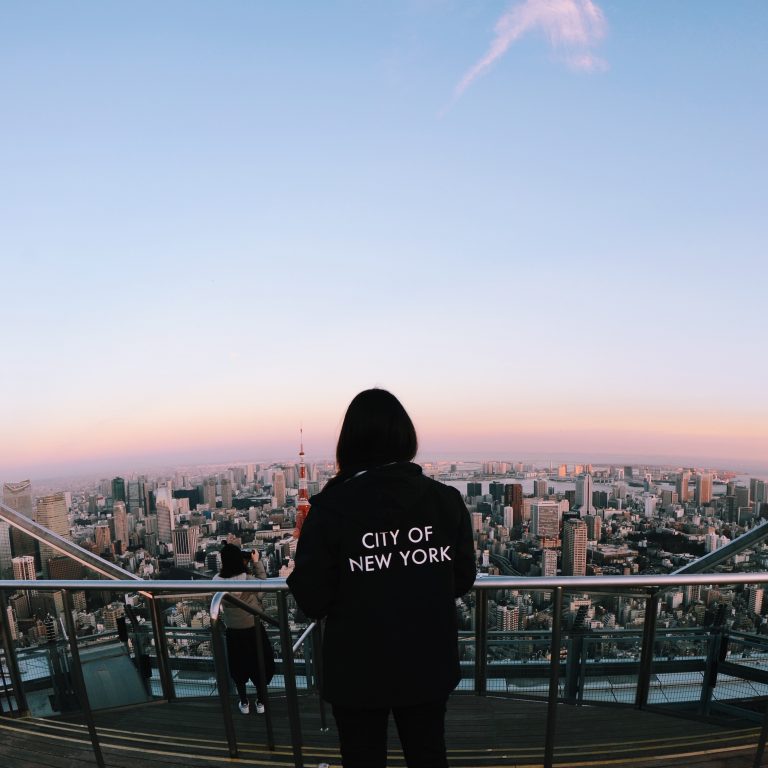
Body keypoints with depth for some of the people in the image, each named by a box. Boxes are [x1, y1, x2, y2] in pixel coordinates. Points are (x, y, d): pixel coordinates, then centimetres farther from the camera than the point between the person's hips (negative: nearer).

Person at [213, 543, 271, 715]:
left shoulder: (217, 581, -19)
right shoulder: (248, 579, -27)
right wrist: (257, 562, -10)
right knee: (258, 665, 18)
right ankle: (260, 702, 32)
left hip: (233, 631, 2)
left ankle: (244, 703, 35)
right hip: (253, 628, -2)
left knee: (237, 667, 22)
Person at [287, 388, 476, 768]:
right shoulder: (447, 500, -13)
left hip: (358, 673, -1)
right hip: (429, 665, 2)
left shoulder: (332, 507, -21)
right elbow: (463, 580, -2)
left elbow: (311, 601, -15)